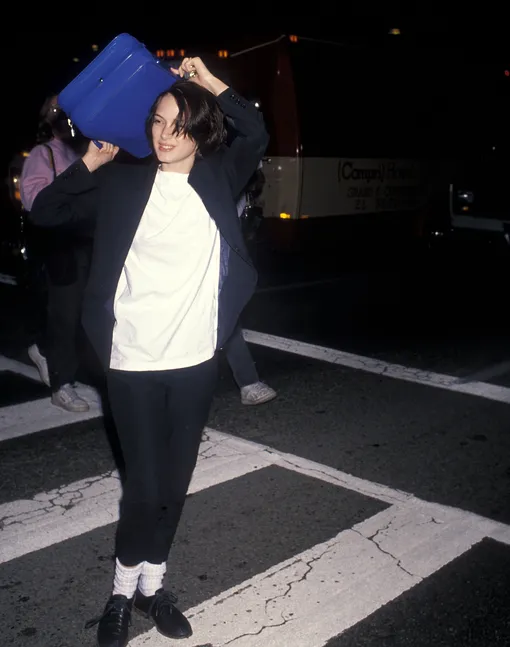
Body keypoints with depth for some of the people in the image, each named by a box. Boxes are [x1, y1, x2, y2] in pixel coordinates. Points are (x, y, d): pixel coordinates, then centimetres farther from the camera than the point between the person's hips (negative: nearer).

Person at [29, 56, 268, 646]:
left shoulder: (217, 179, 5)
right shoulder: (123, 182, 0)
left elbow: (257, 133, -1)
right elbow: (44, 212, 3)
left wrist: (210, 82, -5)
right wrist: (91, 163, -7)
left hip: (196, 359, 3)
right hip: (132, 360, -2)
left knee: (175, 480, 13)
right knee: (144, 483, 3)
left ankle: (151, 585, 32)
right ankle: (124, 591, 26)